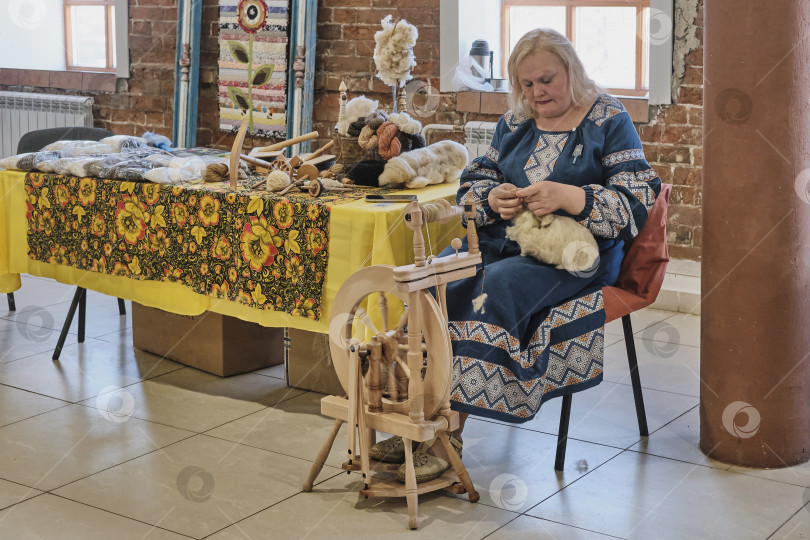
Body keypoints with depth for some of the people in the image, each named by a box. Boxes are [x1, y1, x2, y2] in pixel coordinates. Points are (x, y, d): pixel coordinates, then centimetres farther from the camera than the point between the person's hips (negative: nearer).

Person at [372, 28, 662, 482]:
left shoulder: (610, 122, 0)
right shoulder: (515, 121, 17)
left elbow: (637, 203, -9)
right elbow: (473, 180, 17)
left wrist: (568, 197, -23)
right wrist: (494, 199, -8)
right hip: (502, 239, 6)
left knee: (495, 288, -34)